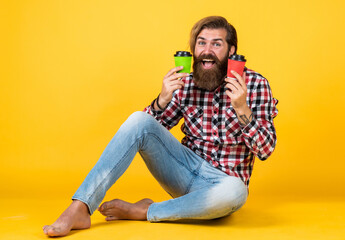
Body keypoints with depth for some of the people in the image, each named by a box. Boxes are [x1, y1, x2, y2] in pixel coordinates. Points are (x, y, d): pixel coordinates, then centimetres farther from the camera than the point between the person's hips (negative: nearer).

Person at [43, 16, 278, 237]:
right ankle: (79, 209, -26)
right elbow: (149, 127, 5)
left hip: (222, 181, -2)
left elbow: (266, 149, -9)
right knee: (139, 120, -20)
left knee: (234, 192, -39)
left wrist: (242, 109, -26)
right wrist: (163, 100, -14)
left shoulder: (255, 84, -5)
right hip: (186, 171, 2)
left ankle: (142, 211, -18)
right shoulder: (185, 84, 3)